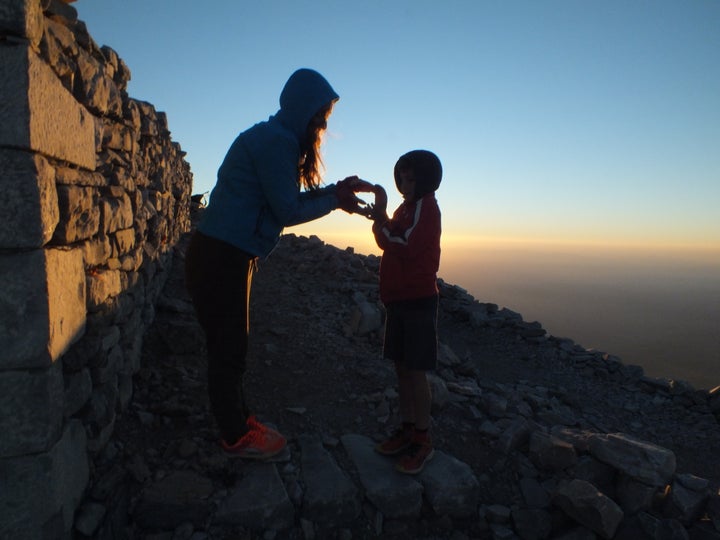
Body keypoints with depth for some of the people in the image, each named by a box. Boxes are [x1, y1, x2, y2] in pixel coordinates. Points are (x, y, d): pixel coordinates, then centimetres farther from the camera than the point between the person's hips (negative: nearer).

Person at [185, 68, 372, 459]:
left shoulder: (276, 139, 15)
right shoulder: (275, 140, -15)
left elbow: (288, 199, 15)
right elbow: (287, 211, -16)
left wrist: (336, 189, 9)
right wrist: (334, 201, -4)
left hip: (229, 256, 10)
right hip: (221, 256, -10)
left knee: (232, 346, 17)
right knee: (228, 347, 3)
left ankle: (239, 422, 32)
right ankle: (236, 437, 19)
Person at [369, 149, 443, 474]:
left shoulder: (426, 206, -10)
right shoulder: (407, 207, 18)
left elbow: (405, 246, -20)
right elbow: (390, 244, 14)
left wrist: (380, 216, -14)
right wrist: (379, 216, 0)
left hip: (417, 299, -9)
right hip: (398, 298, 9)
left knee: (416, 370, -3)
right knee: (401, 367, 12)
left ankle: (423, 441, 9)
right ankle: (407, 429, 23)